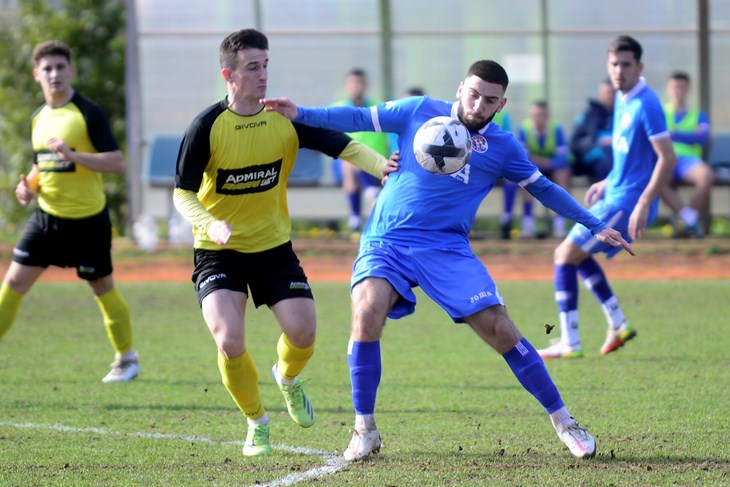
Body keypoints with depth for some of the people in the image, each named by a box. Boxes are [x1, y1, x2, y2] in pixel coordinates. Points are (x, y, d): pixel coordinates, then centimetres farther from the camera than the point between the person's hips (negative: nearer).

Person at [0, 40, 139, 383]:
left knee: (102, 287, 7)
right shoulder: (39, 118, 9)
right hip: (47, 214, 5)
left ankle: (127, 359, 24)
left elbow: (116, 162, -17)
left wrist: (72, 154, -28)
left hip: (87, 218, -5)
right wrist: (30, 185, 2)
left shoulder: (88, 114, -11)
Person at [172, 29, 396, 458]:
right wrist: (210, 225, -31)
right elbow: (183, 194, -12)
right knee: (230, 342, -18)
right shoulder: (207, 127, -15)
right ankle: (257, 422, 10)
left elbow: (343, 145, -10)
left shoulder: (287, 118, -8)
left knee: (303, 332, -8)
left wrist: (382, 166, -30)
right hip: (219, 251, -3)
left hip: (273, 246, 3)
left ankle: (288, 378, 31)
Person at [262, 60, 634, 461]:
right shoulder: (420, 111, 4)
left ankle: (562, 420, 7)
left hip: (447, 249, 1)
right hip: (386, 242, -1)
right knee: (367, 313, -27)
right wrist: (300, 114, -2)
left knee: (499, 330, -10)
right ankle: (364, 429, -11)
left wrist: (596, 226, 18)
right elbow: (359, 119, 8)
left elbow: (544, 189, 18)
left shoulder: (502, 147, 7)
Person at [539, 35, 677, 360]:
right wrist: (608, 183, 21)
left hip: (627, 204, -10)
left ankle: (569, 343, -8)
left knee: (566, 255, -9)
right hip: (615, 197, 10)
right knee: (574, 254, 23)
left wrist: (643, 205, -26)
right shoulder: (623, 99, 10)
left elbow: (667, 158, -23)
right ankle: (618, 324, 25)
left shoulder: (645, 104, -20)